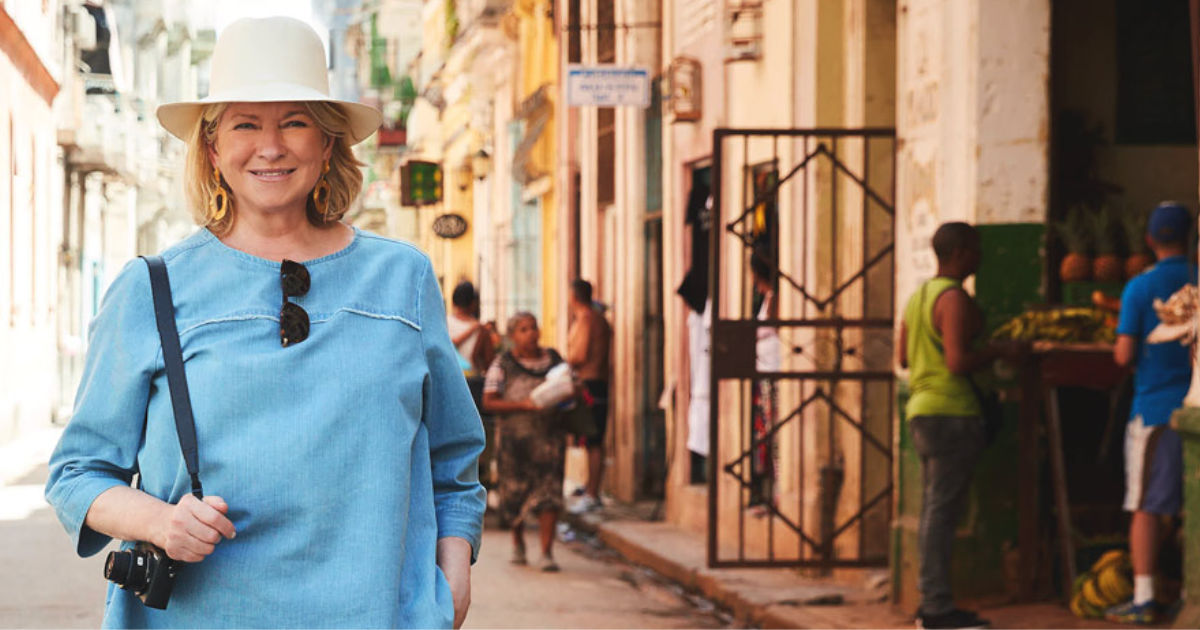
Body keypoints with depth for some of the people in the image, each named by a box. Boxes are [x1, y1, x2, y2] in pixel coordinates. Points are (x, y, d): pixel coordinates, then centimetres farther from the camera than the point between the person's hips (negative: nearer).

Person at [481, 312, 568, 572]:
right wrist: (524, 405, -20)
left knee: (549, 491, -9)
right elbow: (489, 403, -8)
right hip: (515, 435, -2)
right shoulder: (502, 365, -1)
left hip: (550, 434, 2)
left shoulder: (553, 359, 9)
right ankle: (518, 543, 32)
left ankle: (547, 553, -10)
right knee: (516, 491, 6)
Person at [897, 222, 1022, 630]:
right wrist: (999, 352, -9)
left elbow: (902, 357, 20)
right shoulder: (954, 298, -15)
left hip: (922, 410, 10)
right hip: (952, 412, -10)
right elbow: (959, 362, -22)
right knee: (942, 509, -8)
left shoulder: (918, 296, 15)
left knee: (934, 509, 12)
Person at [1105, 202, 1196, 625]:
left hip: (1154, 410, -3)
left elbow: (1124, 355, -9)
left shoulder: (1140, 288, -6)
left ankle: (1144, 600, -1)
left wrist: (1121, 344, 13)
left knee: (1145, 509, 1)